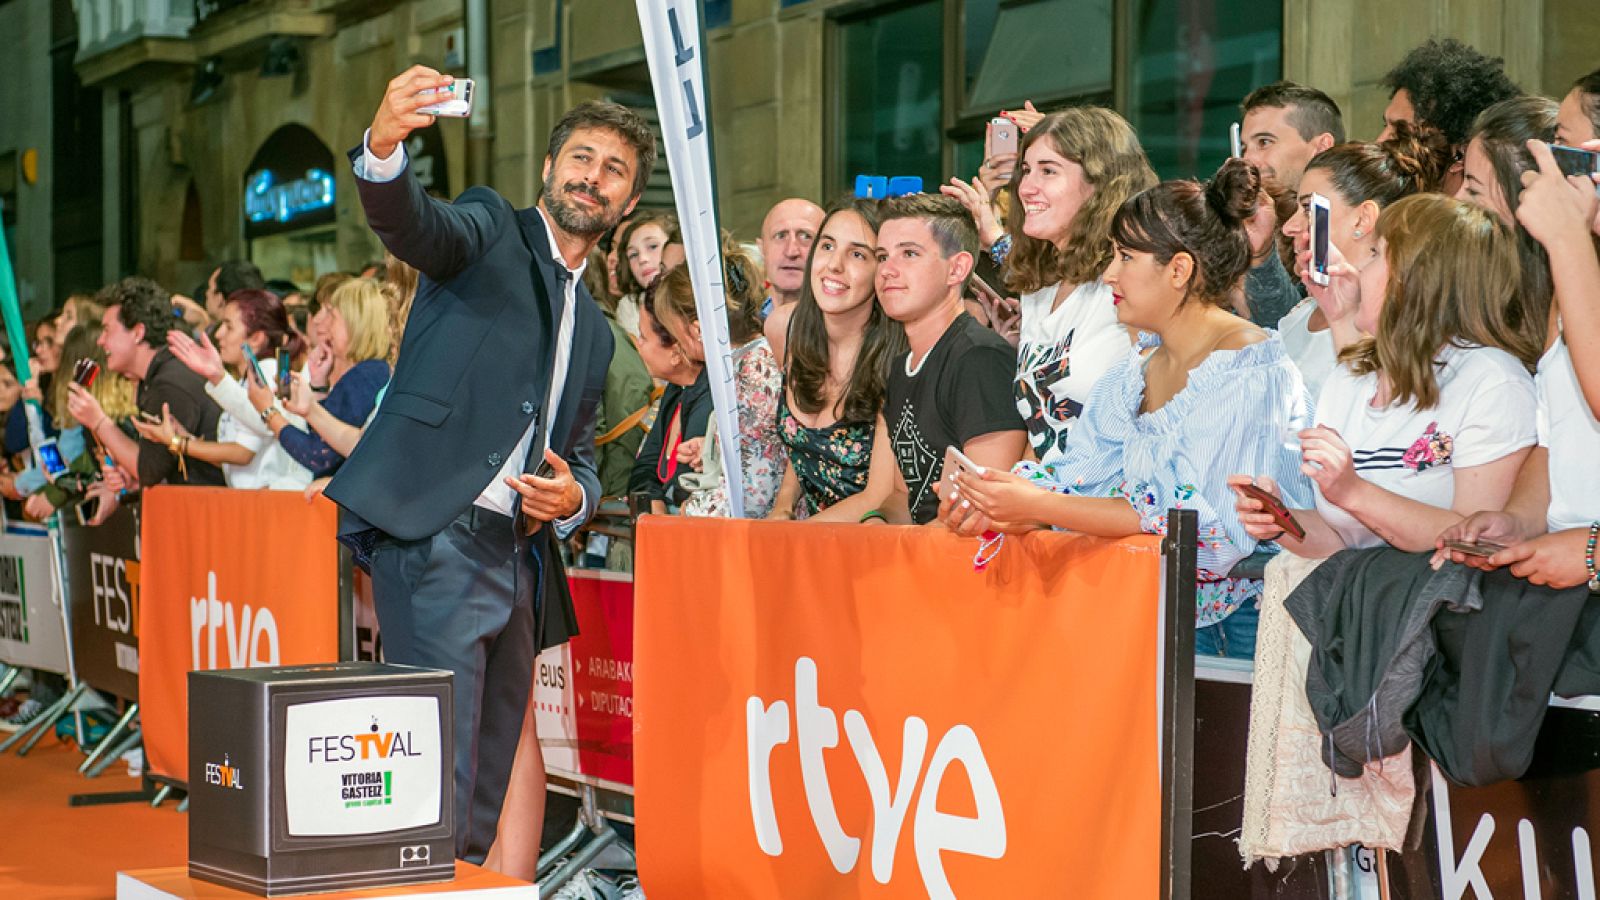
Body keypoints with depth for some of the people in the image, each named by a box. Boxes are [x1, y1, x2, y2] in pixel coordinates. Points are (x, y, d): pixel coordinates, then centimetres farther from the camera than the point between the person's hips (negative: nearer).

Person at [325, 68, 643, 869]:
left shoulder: (593, 330, 25)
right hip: (437, 537, -7)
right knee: (442, 777, -14)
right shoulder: (492, 231, 6)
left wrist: (573, 496, 4)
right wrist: (384, 146, -39)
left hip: (518, 557, 8)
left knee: (488, 791, 8)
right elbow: (409, 223, -16)